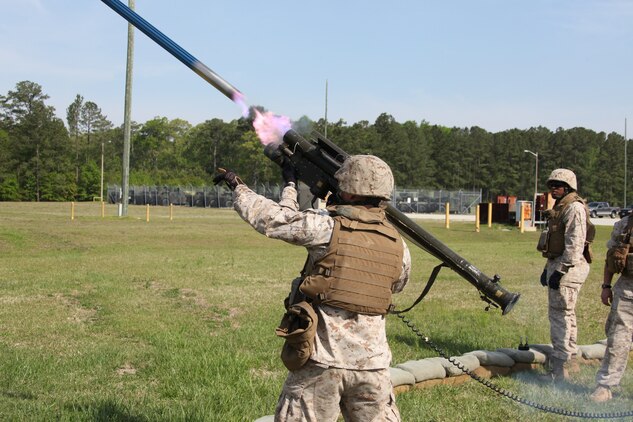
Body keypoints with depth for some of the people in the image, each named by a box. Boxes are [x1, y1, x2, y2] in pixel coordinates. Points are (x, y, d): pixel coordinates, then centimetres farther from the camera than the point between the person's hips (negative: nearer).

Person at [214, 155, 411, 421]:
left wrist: (237, 185, 13)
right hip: (372, 364, 4)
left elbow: (271, 218, -5)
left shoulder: (328, 228, -11)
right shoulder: (399, 247, 4)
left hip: (322, 360, -4)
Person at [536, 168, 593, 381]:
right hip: (557, 265, 11)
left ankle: (559, 368, -8)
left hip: (568, 268, -11)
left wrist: (560, 271, -22)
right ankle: (570, 359, 28)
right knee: (565, 315, 17)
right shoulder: (560, 208, 18)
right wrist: (548, 268, 22)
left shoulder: (574, 208, -15)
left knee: (560, 316, -10)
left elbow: (575, 245, -22)